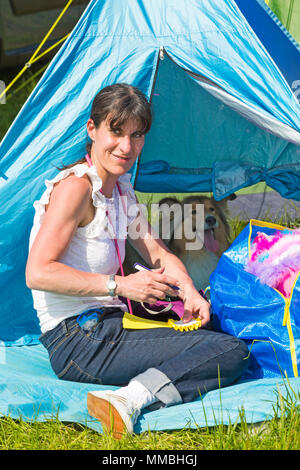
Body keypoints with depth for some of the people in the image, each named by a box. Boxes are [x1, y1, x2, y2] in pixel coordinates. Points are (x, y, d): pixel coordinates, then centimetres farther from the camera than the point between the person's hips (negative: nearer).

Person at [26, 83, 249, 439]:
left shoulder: (122, 190, 14)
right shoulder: (75, 186, -15)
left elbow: (158, 254, 20)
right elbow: (37, 273, -22)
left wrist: (189, 291, -1)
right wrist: (118, 285, -24)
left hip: (113, 327, 10)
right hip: (77, 342, -10)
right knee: (229, 353, -17)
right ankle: (129, 401, -31)